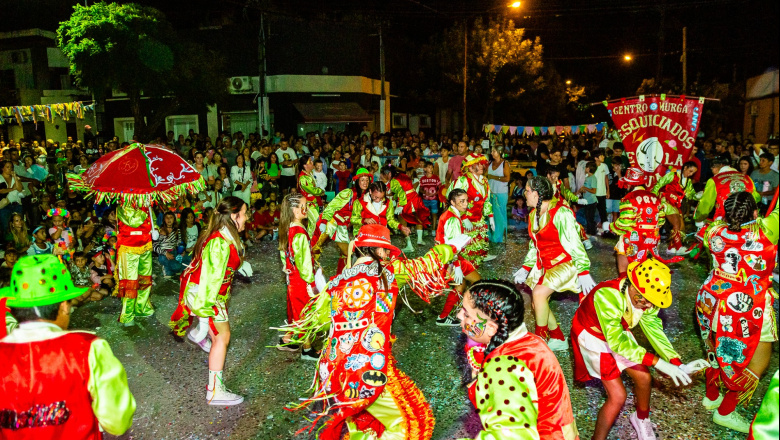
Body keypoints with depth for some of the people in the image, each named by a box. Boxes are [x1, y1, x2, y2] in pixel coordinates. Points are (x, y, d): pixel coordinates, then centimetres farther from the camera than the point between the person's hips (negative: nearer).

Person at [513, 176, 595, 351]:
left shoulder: (560, 213, -20)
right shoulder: (533, 214, 7)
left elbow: (574, 244, -20)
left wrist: (584, 272, -21)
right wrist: (526, 267, 14)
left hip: (564, 263, -9)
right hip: (544, 264, 9)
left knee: (538, 293, -25)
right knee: (538, 304, 3)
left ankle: (541, 338, -7)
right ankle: (558, 340, 22)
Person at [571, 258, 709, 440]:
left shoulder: (645, 296, -19)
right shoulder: (607, 296, -40)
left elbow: (653, 328, -14)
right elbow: (616, 342, -37)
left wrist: (678, 364, -24)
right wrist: (657, 362, -38)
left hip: (618, 333, 6)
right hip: (593, 334, -6)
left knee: (643, 377, 7)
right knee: (618, 395, -11)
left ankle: (641, 418, 38)